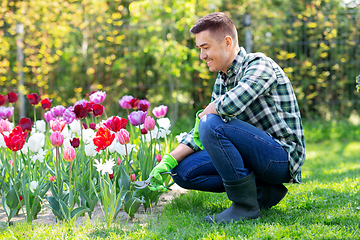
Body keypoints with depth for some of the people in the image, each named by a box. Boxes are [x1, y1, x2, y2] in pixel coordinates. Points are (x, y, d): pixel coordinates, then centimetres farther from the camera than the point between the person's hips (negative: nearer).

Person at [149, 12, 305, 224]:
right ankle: (262, 191, 3)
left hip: (282, 156, -9)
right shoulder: (222, 81, 12)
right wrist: (169, 160, 1)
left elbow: (231, 104, -34)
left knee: (212, 123, -26)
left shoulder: (259, 65, -15)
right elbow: (198, 133, 14)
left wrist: (203, 115, -13)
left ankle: (246, 204, -16)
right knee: (183, 171, 3)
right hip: (257, 155, 9)